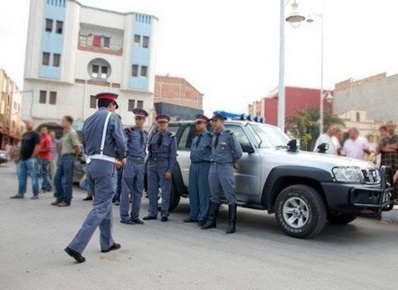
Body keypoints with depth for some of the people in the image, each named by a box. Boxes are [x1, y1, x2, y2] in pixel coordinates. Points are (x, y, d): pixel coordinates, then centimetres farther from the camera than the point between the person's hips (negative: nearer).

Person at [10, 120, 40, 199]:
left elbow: (38, 146, -15)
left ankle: (36, 194, 0)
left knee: (34, 177, -5)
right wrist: (20, 155, 13)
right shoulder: (24, 134, 19)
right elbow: (22, 146, 23)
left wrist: (32, 157, -17)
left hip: (31, 159, -9)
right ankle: (20, 193, 15)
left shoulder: (35, 134, -6)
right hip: (22, 159, 9)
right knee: (21, 177, 9)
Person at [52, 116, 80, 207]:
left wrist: (73, 156, -3)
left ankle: (67, 200, 6)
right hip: (63, 157, 9)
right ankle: (59, 198, 22)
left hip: (69, 157, -9)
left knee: (67, 180, -3)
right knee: (57, 178, 11)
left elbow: (77, 147, -16)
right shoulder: (65, 132, 16)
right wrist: (62, 156, 15)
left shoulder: (72, 133, -13)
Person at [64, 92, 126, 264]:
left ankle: (107, 243, 25)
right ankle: (76, 246, -13)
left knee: (104, 203, 17)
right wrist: (120, 158, 9)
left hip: (90, 164, 8)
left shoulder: (89, 120, 17)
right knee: (101, 207, -5)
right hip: (104, 165, -8)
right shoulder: (112, 117, -4)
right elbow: (121, 144, -13)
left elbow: (86, 146, 18)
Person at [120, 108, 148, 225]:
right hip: (130, 162, -6)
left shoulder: (145, 134, 18)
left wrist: (144, 159, 16)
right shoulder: (129, 131, -2)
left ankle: (135, 216, 17)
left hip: (141, 163, 6)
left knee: (138, 191, 8)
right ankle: (124, 217, 4)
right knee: (126, 190, -3)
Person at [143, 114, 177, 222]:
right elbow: (149, 151, 14)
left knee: (165, 191, -1)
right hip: (152, 165, 4)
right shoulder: (153, 136, 14)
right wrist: (149, 164, 0)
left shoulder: (171, 138, 0)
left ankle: (164, 214, 7)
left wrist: (170, 170, -11)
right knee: (152, 190, 8)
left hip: (164, 167, -4)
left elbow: (173, 155, -5)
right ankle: (152, 213, 17)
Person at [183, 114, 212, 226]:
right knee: (193, 192, 10)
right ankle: (193, 215, 19)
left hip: (204, 167, -8)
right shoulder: (195, 138, 20)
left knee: (203, 193, -5)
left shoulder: (209, 137, -5)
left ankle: (202, 217, 1)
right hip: (193, 166, 8)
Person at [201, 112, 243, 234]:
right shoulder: (213, 136, 12)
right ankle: (212, 221, 22)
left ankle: (232, 224, 2)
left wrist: (231, 162, 7)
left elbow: (238, 152, -4)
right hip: (213, 167, 7)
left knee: (230, 197, -2)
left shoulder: (229, 135, -7)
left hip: (225, 168, -7)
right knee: (215, 196, 14)